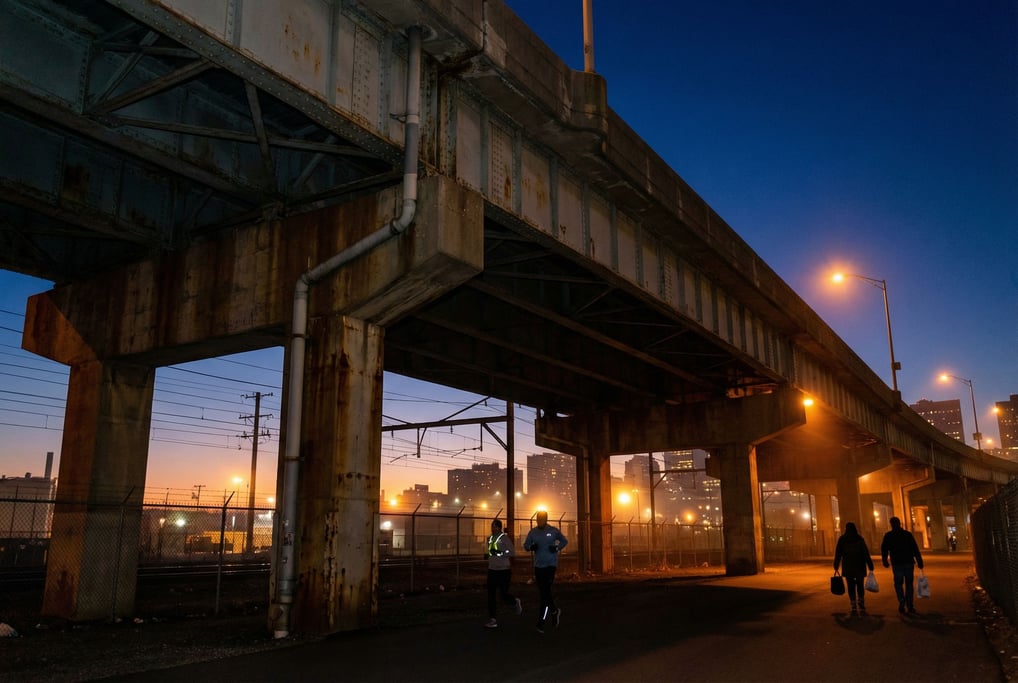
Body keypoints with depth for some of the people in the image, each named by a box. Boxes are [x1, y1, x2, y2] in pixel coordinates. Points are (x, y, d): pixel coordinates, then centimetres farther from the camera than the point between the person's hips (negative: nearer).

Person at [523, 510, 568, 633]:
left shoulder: (553, 531, -5)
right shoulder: (533, 532, 2)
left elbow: (564, 541, 8)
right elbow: (525, 545, 9)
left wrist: (557, 548, -10)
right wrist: (531, 547, -14)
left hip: (551, 565, -4)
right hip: (538, 565, 4)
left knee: (546, 592, -13)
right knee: (543, 592, 11)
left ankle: (542, 621, -9)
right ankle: (555, 611, 35)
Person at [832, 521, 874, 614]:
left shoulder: (842, 540, -1)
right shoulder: (860, 539, -3)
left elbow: (838, 554, 0)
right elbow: (866, 553, -7)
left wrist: (836, 567, 6)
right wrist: (870, 567, -7)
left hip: (848, 568, 0)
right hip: (859, 567, 0)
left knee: (851, 587, 7)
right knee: (860, 586, 11)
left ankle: (853, 607, 2)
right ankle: (861, 606, -3)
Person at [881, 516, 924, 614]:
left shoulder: (888, 536, 1)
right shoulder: (908, 534, 4)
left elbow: (884, 550, 4)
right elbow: (916, 549, -1)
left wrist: (885, 561, 14)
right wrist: (919, 561, -1)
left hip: (897, 564, -1)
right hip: (909, 563, 1)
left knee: (898, 583, 8)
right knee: (909, 584, 9)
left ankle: (901, 601, -15)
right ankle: (910, 606, 7)